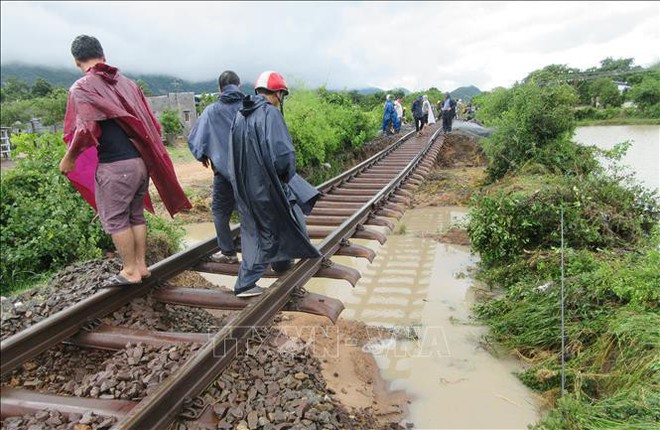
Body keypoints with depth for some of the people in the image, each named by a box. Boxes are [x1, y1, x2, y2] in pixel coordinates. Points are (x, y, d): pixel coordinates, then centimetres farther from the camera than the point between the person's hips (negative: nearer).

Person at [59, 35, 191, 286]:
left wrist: (69, 158, 0)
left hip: (114, 166, -6)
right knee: (136, 215, 16)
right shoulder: (126, 83, 12)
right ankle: (141, 265, 24)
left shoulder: (82, 88, -6)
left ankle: (130, 271, 13)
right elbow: (150, 123, 11)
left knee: (115, 219, 6)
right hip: (141, 162, 7)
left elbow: (85, 131, -15)